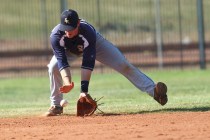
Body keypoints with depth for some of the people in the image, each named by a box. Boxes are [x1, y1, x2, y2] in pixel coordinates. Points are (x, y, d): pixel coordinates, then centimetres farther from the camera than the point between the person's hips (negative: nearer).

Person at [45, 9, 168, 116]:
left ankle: (153, 90, -14)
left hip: (96, 43, -2)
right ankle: (56, 106, -6)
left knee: (124, 65, -14)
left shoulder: (88, 32, -42)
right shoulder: (56, 36, -38)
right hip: (70, 49, 2)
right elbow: (62, 61, -39)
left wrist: (84, 89, -47)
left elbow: (88, 62, -42)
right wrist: (67, 82, -56)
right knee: (54, 66, -24)